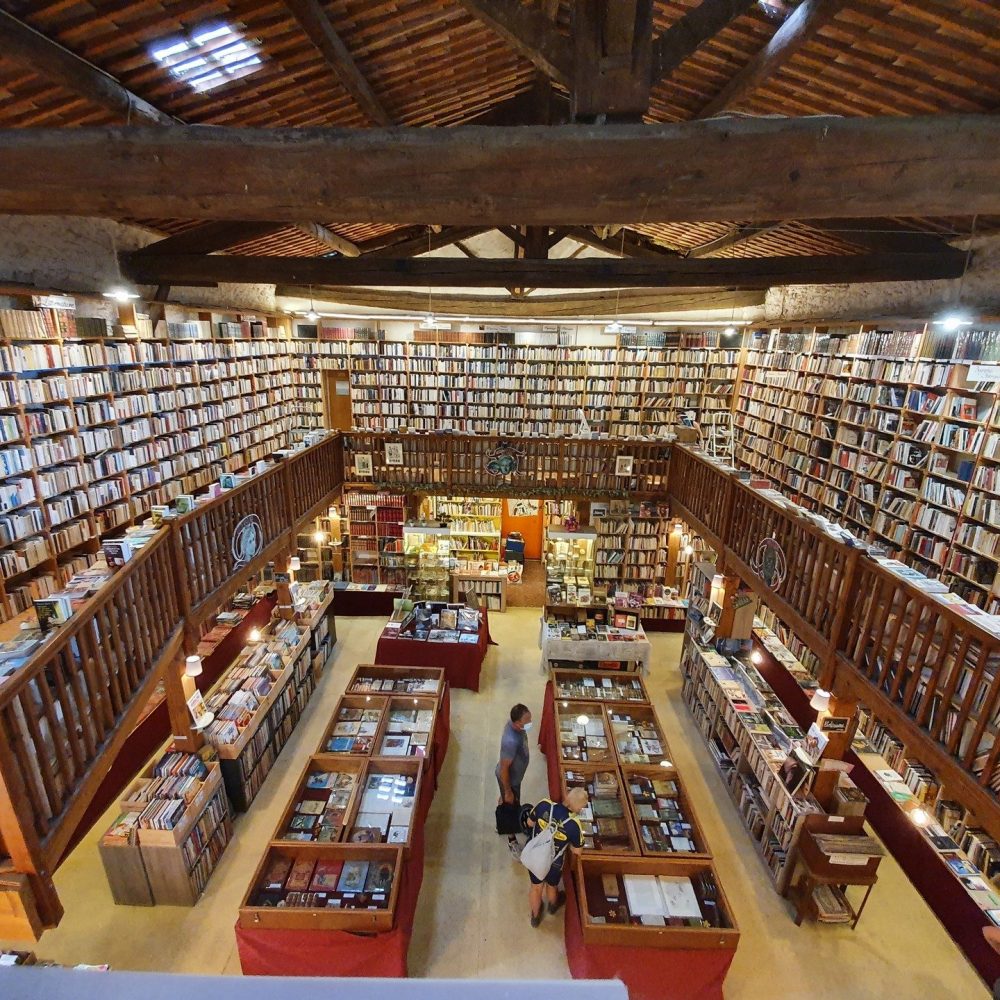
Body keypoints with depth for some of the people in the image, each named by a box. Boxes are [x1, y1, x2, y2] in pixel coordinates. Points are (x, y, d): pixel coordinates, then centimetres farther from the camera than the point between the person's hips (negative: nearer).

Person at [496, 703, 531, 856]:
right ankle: (511, 839, 44)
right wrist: (508, 791, -17)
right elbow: (504, 769, -31)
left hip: (512, 775, 8)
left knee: (504, 801, 34)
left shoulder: (513, 723, -19)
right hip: (510, 779, -8)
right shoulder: (511, 741, -45)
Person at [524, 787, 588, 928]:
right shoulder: (574, 824, -32)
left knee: (536, 888, 31)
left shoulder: (544, 805, -27)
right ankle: (553, 906, 63)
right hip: (553, 864, -2)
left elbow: (530, 823, -7)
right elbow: (576, 850, -13)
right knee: (551, 886, 33)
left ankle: (535, 916, 56)